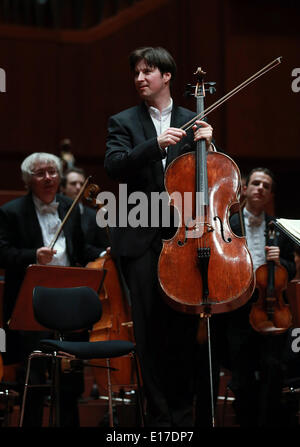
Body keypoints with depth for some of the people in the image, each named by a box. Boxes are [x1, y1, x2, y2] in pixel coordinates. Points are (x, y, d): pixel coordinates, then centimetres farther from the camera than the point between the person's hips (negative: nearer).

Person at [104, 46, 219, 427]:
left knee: (184, 327, 1)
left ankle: (184, 412, 10)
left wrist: (207, 144, -8)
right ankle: (159, 415, 3)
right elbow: (114, 166, -9)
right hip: (142, 238, -1)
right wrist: (156, 144, -21)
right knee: (149, 330, -2)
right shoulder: (124, 122, 9)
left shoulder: (192, 122, 13)